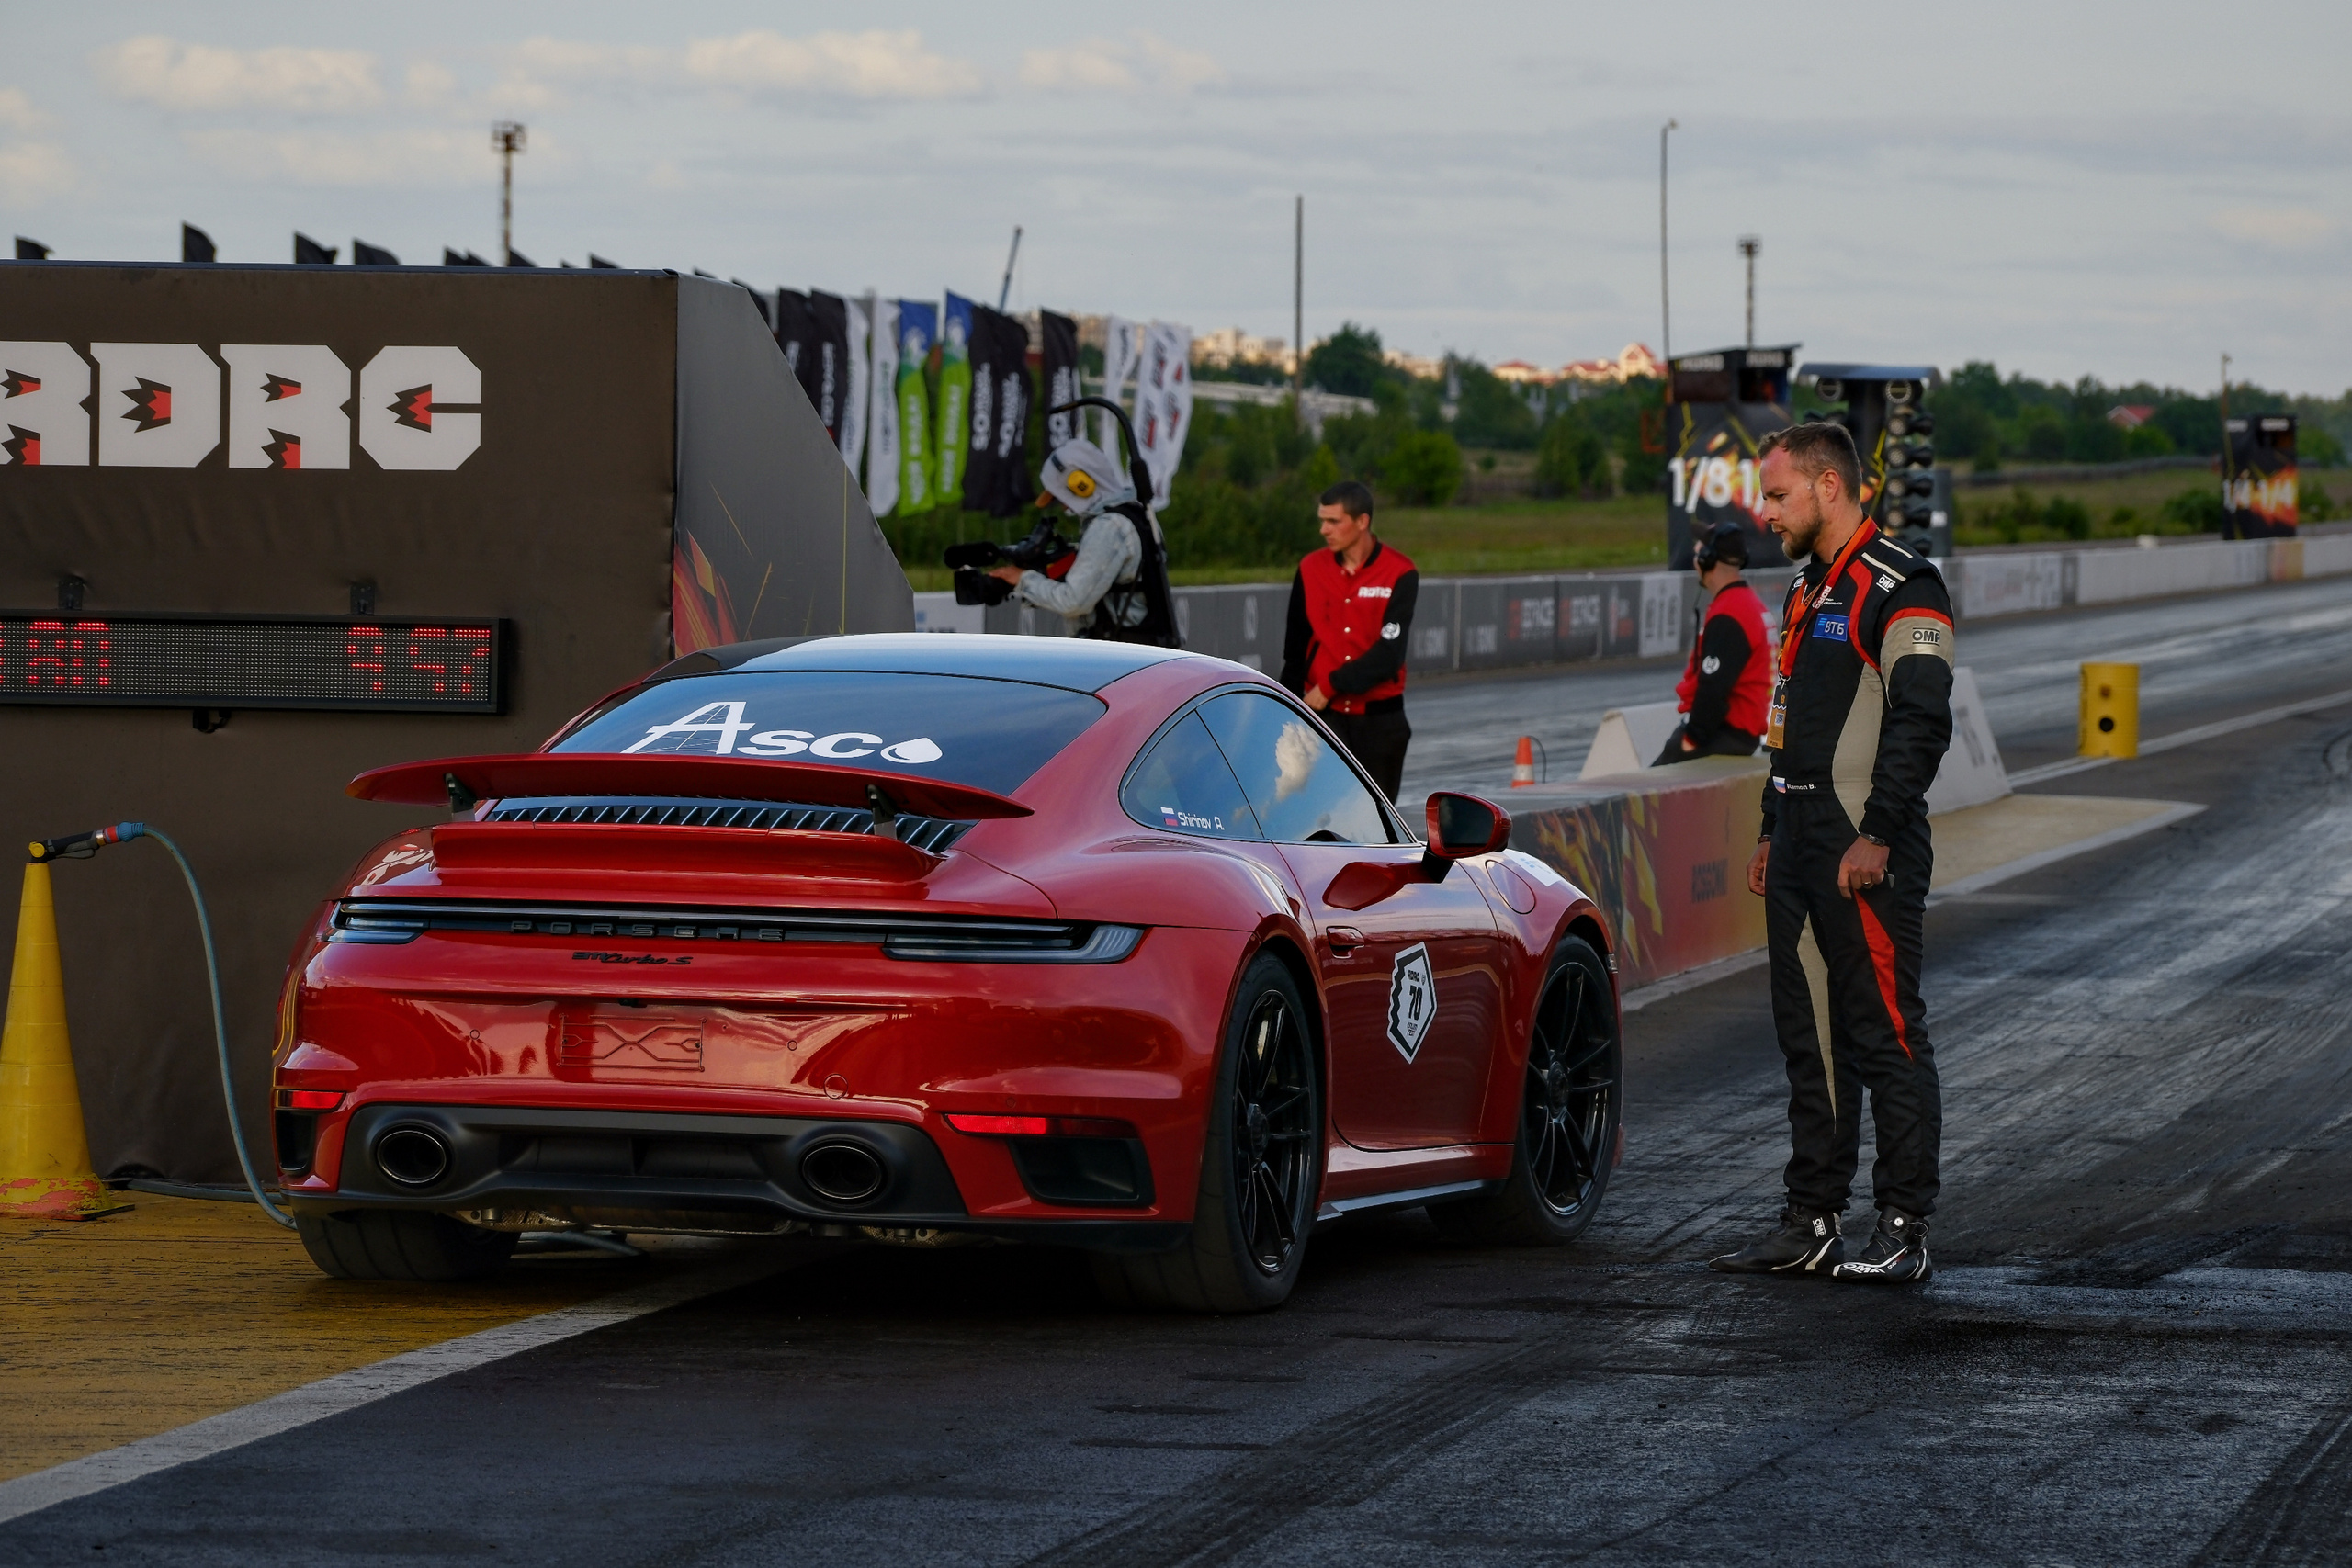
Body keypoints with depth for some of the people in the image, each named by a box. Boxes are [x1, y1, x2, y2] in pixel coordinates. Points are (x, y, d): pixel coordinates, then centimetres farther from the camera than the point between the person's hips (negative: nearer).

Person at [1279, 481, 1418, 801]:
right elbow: (1296, 648, 10)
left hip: (1380, 718, -1)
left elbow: (1388, 653, -15)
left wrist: (1330, 686, -14)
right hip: (1326, 716, 1)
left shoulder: (1399, 574, -8)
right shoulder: (1311, 571, 1)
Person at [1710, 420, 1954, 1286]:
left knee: (1886, 1035, -6)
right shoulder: (1808, 589, 19)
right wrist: (1772, 833, 22)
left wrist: (1875, 836, -21)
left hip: (1867, 854, -9)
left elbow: (1919, 721, -17)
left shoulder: (1901, 588, -11)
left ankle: (1904, 1230, -4)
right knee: (1811, 1039, 10)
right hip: (1801, 844, 9)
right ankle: (1812, 1223, 15)